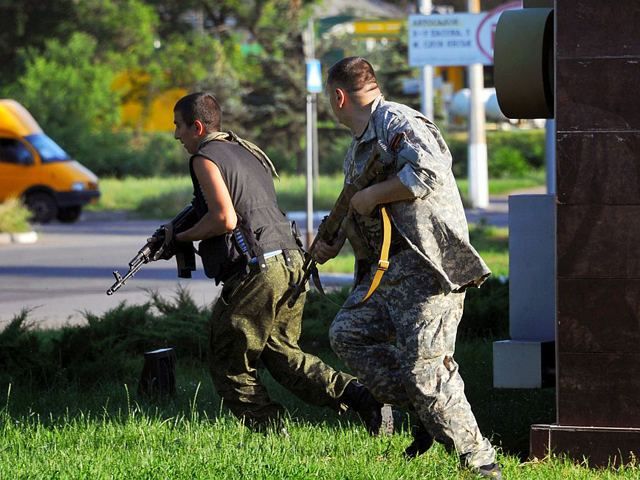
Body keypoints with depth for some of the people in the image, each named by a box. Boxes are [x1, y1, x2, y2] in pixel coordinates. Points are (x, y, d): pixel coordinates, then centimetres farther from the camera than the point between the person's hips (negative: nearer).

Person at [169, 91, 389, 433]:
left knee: (230, 366, 6)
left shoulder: (205, 158, -6)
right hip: (290, 264, 9)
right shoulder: (247, 151, 22)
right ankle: (358, 395, 0)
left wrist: (181, 237, -4)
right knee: (282, 353, 18)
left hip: (256, 271, -9)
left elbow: (225, 219, -18)